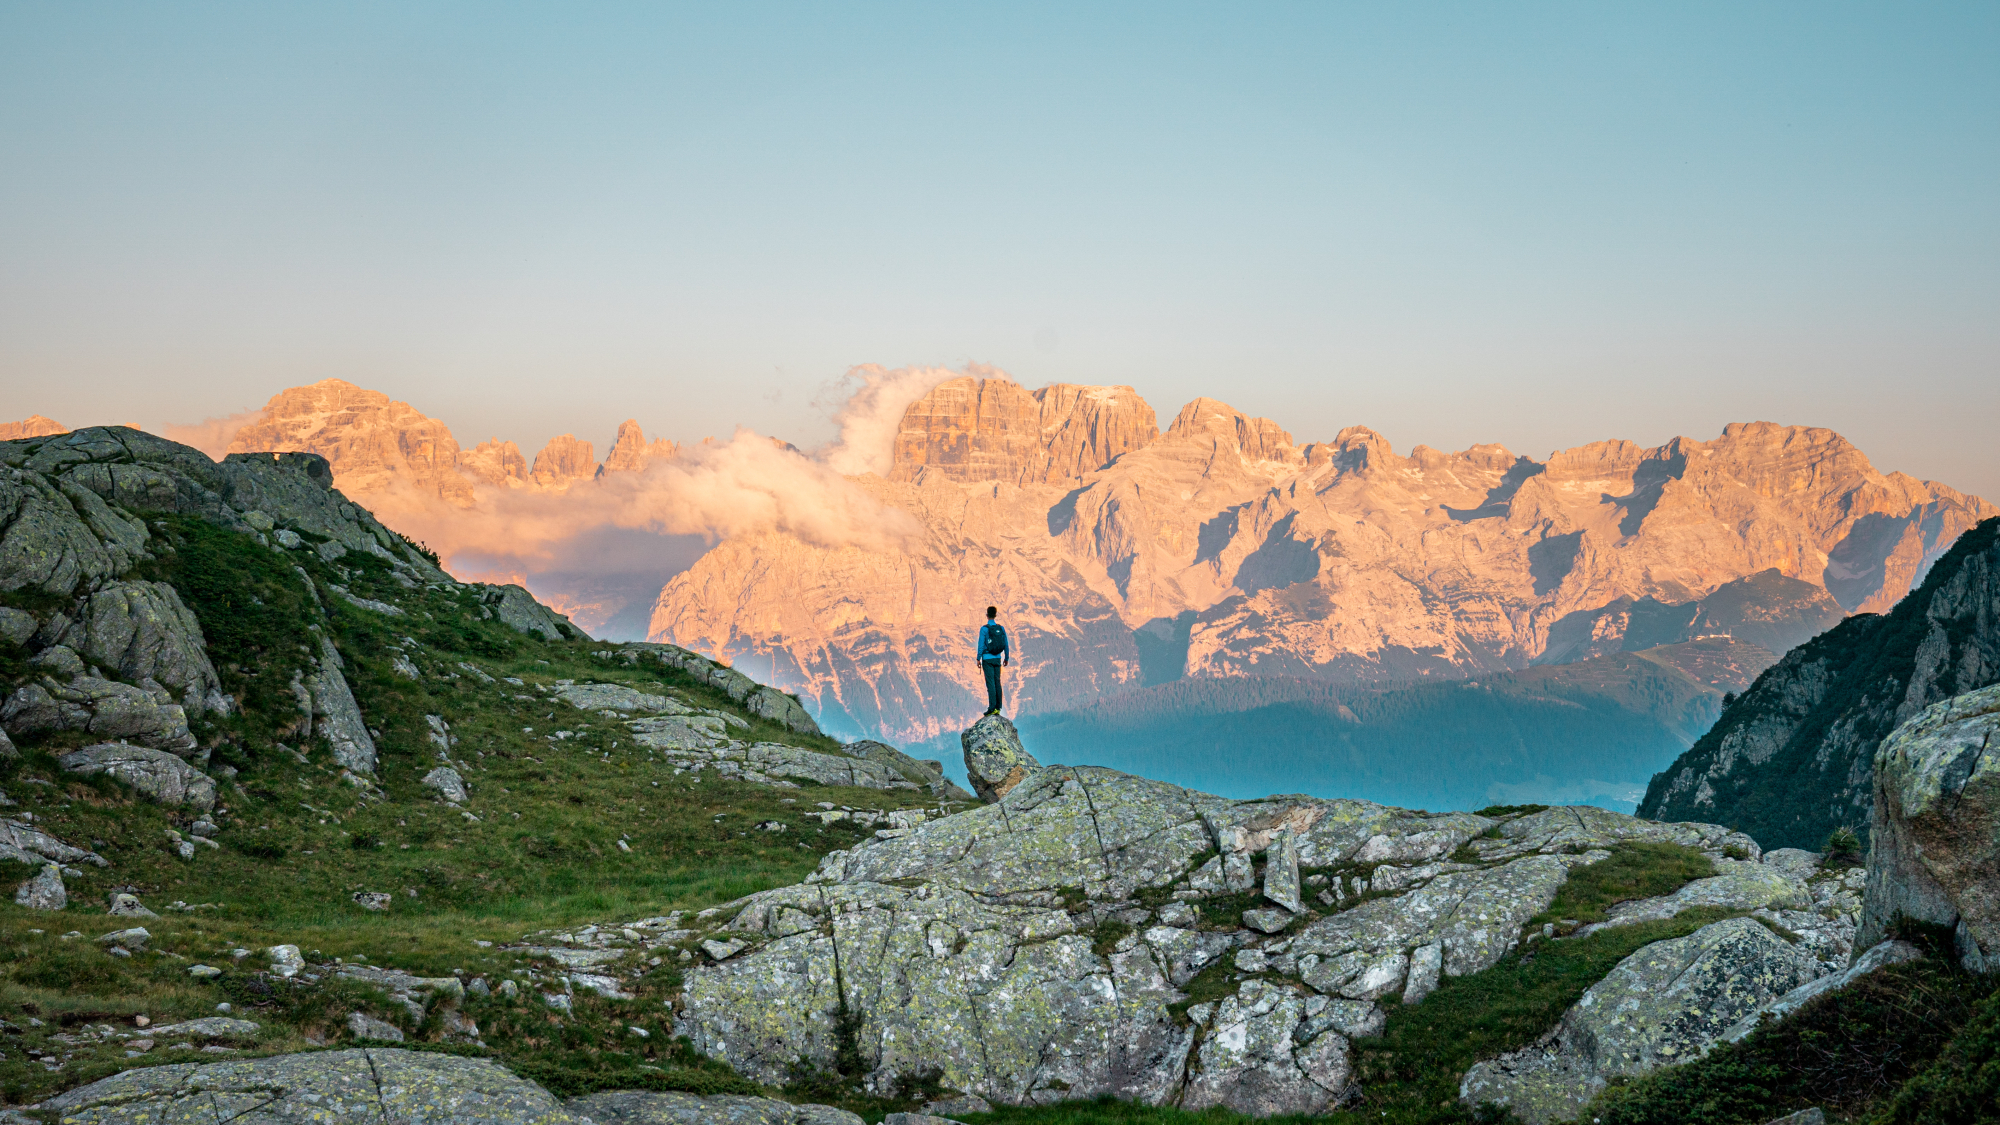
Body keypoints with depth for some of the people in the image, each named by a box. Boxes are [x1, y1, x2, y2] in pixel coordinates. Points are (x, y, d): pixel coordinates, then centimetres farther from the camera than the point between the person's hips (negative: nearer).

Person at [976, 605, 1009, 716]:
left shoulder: (984, 629, -11)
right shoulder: (1001, 628, 3)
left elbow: (981, 645, -12)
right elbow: (1006, 645, 7)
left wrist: (978, 659, -7)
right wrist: (1006, 658, 17)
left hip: (987, 658, -5)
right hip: (997, 659, 5)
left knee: (990, 683, -7)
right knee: (997, 682, 8)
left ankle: (992, 708, -11)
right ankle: (998, 708, 8)